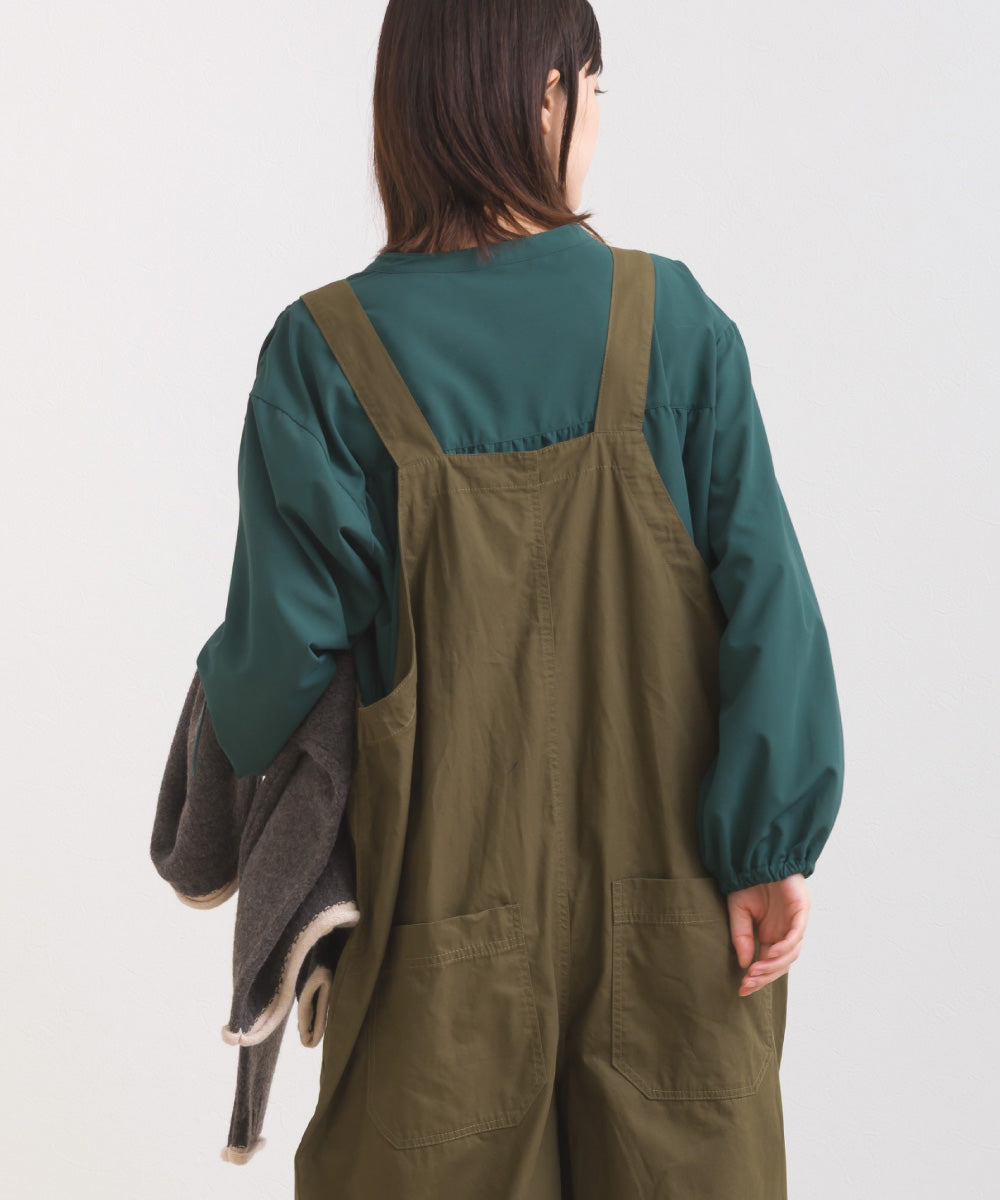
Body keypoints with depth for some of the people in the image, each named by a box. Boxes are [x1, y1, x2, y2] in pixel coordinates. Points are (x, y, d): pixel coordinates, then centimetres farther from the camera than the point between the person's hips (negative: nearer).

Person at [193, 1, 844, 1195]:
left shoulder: (325, 355, -11)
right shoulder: (675, 322, -8)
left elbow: (287, 639, -9)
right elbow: (763, 591, -10)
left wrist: (225, 702, 13)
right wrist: (771, 844, -5)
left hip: (450, 898, 0)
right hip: (666, 892, 1)